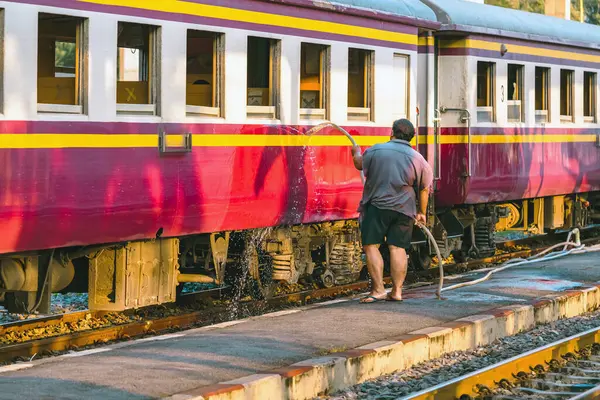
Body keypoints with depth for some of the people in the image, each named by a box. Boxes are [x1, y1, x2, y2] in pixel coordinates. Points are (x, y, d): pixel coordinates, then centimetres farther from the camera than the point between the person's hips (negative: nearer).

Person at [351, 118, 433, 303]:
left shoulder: (375, 151, -3)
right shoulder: (417, 158, 3)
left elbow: (359, 164, 18)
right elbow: (424, 189, 10)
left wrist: (356, 152, 40)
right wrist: (422, 212, 23)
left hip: (377, 206, -3)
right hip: (404, 209, 3)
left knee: (371, 246, -1)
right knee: (398, 248, 5)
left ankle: (378, 289, -8)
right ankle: (397, 291, 3)